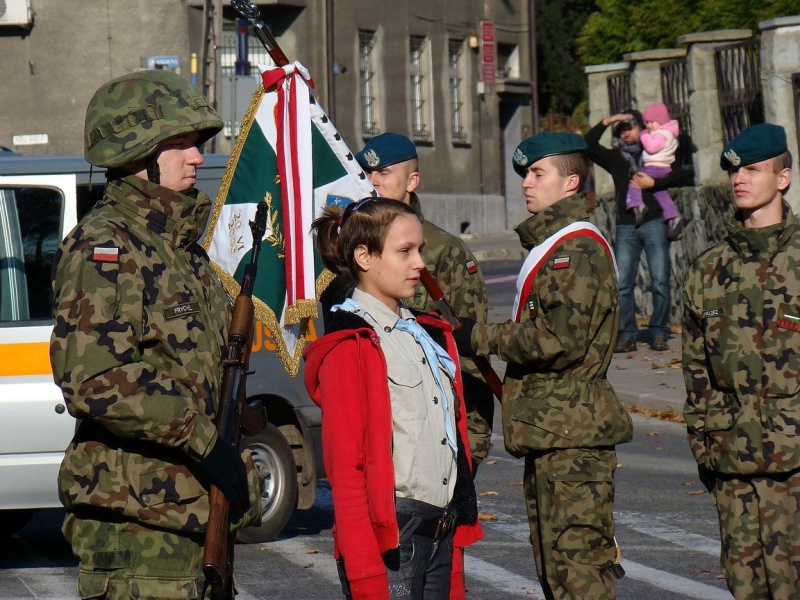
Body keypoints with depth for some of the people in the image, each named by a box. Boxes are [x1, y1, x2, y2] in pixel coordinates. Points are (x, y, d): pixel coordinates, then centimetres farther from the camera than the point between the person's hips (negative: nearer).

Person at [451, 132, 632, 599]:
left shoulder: (579, 249, -13)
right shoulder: (549, 244, 20)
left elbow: (561, 339, -22)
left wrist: (481, 338, -14)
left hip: (573, 436, -11)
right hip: (549, 436, 11)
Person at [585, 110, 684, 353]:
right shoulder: (615, 158, 18)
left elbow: (677, 175, 1)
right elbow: (588, 145, 9)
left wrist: (653, 183, -10)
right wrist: (607, 122, 5)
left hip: (654, 223, -2)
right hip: (626, 226, 2)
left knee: (660, 281, -6)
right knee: (622, 284, -6)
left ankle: (658, 333, 1)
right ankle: (627, 335, -3)